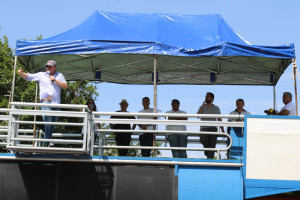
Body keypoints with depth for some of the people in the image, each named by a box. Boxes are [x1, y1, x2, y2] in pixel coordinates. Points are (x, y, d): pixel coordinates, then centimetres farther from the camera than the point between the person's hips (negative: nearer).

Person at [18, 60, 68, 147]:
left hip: (56, 103, 3)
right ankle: (46, 142, -10)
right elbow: (29, 76, 7)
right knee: (48, 123, -14)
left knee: (53, 124, 7)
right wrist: (22, 73, -13)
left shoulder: (59, 75, 15)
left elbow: (65, 86, 5)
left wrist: (55, 80, -3)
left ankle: (48, 141, 18)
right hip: (46, 102, -3)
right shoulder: (41, 75, 11)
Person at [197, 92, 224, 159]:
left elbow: (219, 120, 11)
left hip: (213, 128, 0)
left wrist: (223, 131, 5)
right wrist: (202, 106, -7)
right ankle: (206, 148, 5)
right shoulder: (202, 107, 11)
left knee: (212, 145, -11)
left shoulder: (216, 108, 11)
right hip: (204, 128, 0)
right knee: (203, 140, -27)